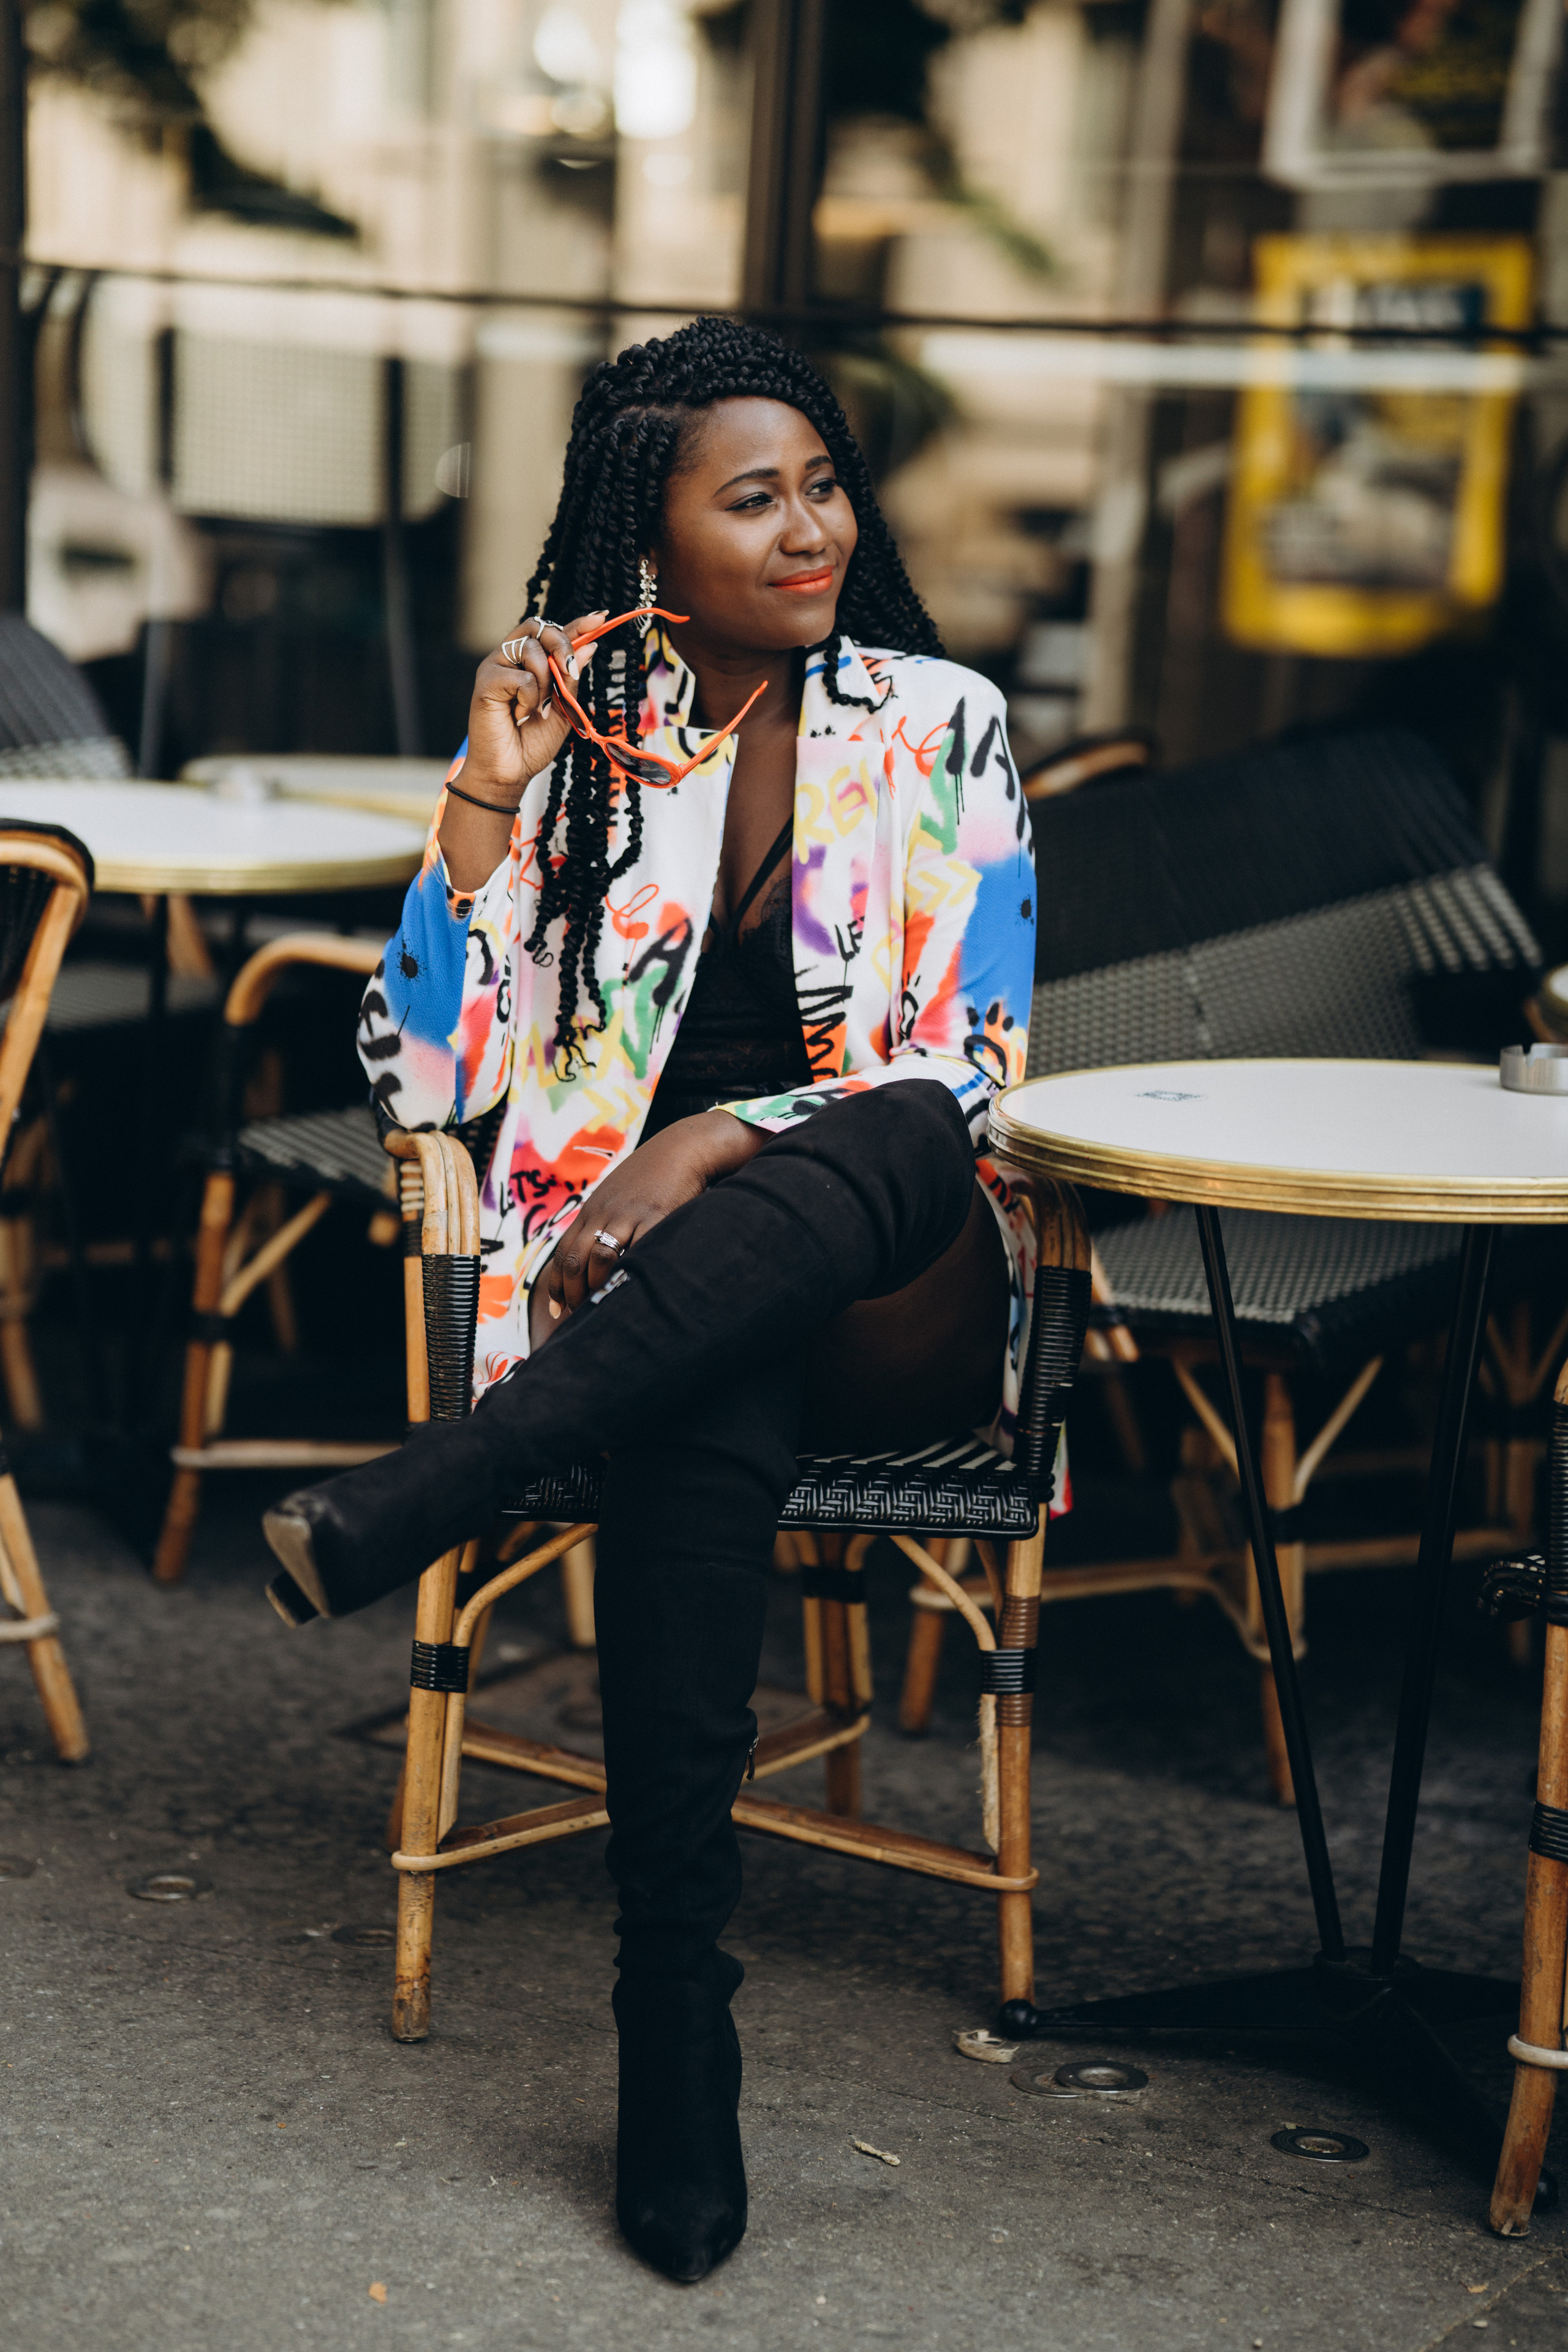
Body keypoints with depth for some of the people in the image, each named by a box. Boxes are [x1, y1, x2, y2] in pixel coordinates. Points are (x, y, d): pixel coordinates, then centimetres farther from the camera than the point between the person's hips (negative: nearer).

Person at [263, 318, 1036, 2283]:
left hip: (895, 1294, 0)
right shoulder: (568, 742, 8)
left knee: (903, 1142, -37)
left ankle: (418, 1501, -40)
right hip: (658, 1303, 0)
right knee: (698, 1440, -37)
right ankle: (677, 2068, -31)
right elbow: (423, 1081, 2)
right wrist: (489, 795, -6)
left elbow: (967, 1072, -1)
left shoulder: (940, 726, 6)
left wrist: (713, 1145, -15)